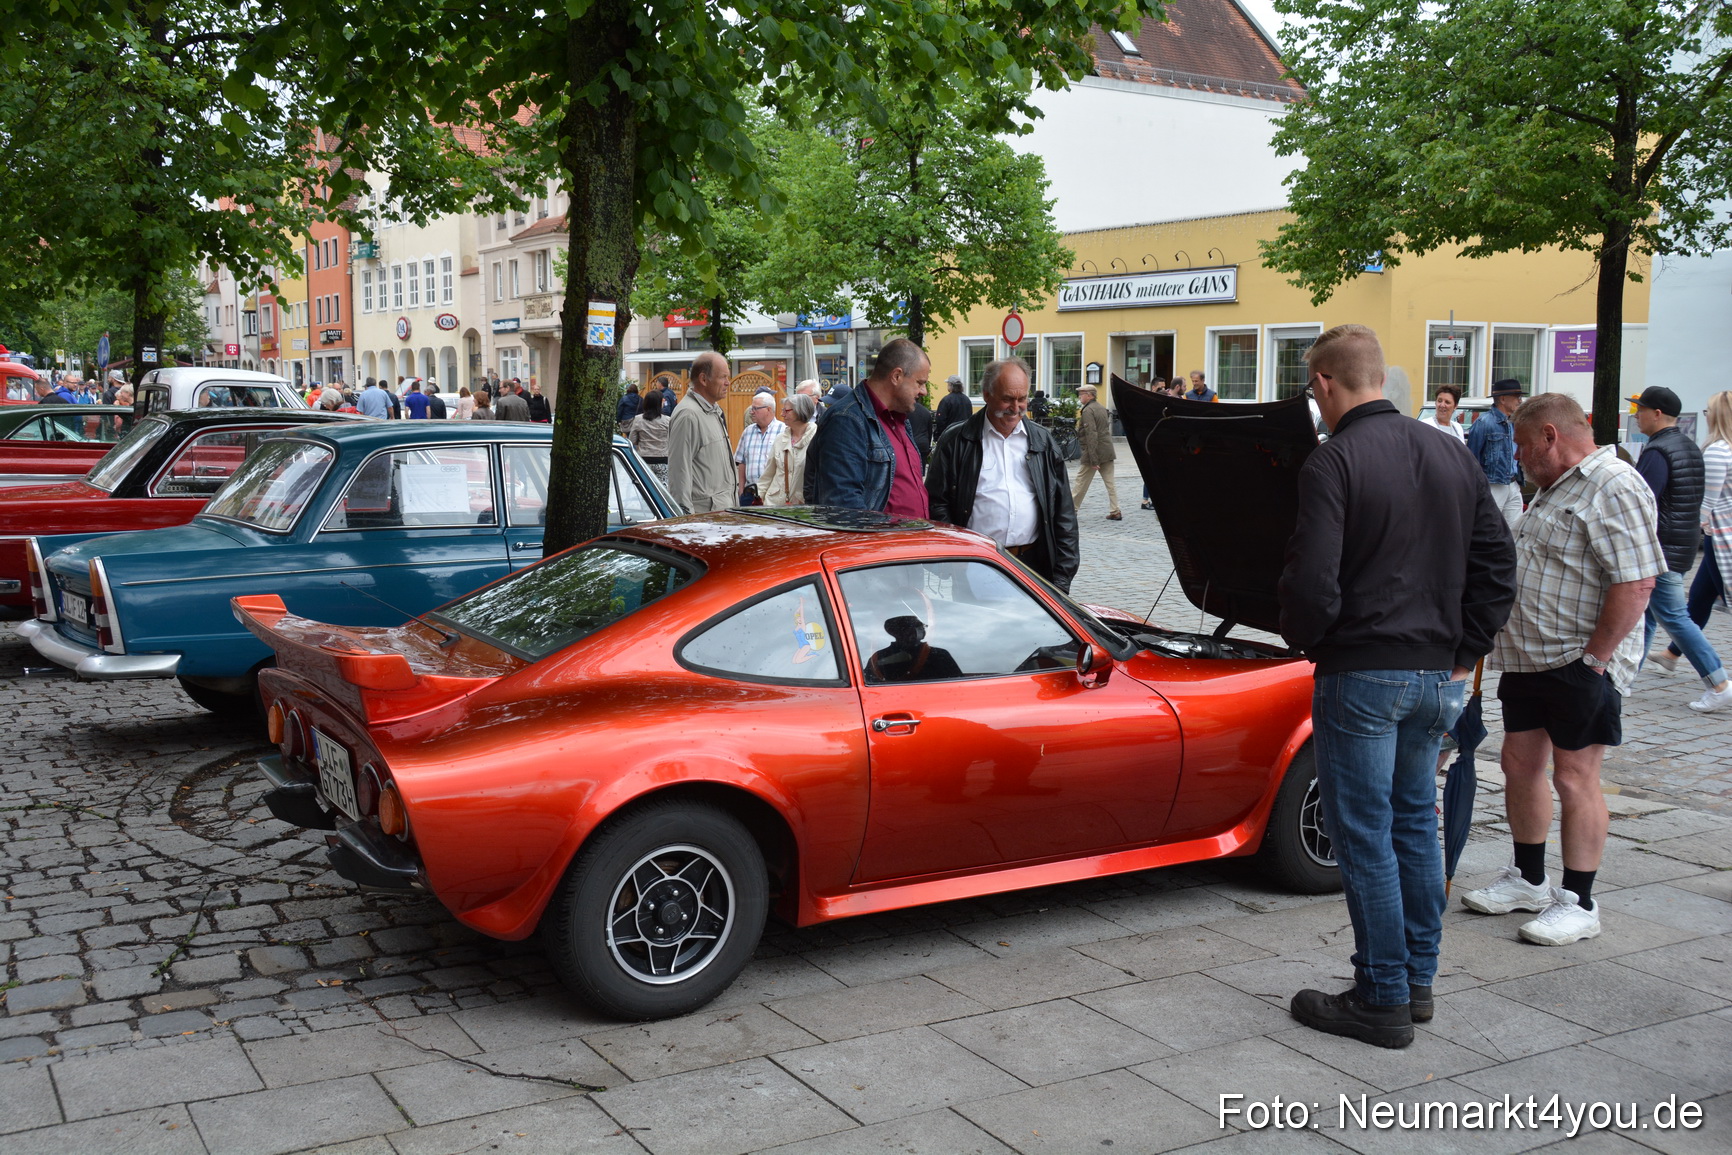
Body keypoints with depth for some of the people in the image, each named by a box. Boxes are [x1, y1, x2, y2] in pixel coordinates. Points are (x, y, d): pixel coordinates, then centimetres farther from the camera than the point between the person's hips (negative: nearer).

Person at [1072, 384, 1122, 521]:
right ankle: (1116, 512, 5)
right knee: (1110, 482, 8)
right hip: (1108, 451, 8)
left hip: (1094, 452, -8)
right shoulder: (1102, 408, 13)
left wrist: (1093, 460, -23)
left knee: (1081, 482, 3)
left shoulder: (1087, 411, -14)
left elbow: (1091, 435, -21)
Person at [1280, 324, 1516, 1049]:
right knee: (1415, 823, 18)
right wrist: (1463, 652, 14)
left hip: (1361, 674, -7)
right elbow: (1497, 565, 11)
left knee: (1364, 834, 2)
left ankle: (1384, 1001, 8)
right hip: (1438, 677, 7)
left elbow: (1312, 582, -20)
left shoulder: (1333, 463, -14)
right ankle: (1418, 981, 27)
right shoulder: (1453, 458, 9)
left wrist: (1302, 639, -1)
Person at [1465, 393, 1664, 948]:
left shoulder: (1615, 488, -15)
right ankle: (1529, 881, 29)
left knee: (1574, 778, -3)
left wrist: (1594, 658, -21)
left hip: (1579, 667, -10)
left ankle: (1578, 903, 8)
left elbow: (1635, 584, -22)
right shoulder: (1555, 489, 18)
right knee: (1520, 765, 14)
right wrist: (1500, 641, 19)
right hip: (1527, 659, 10)